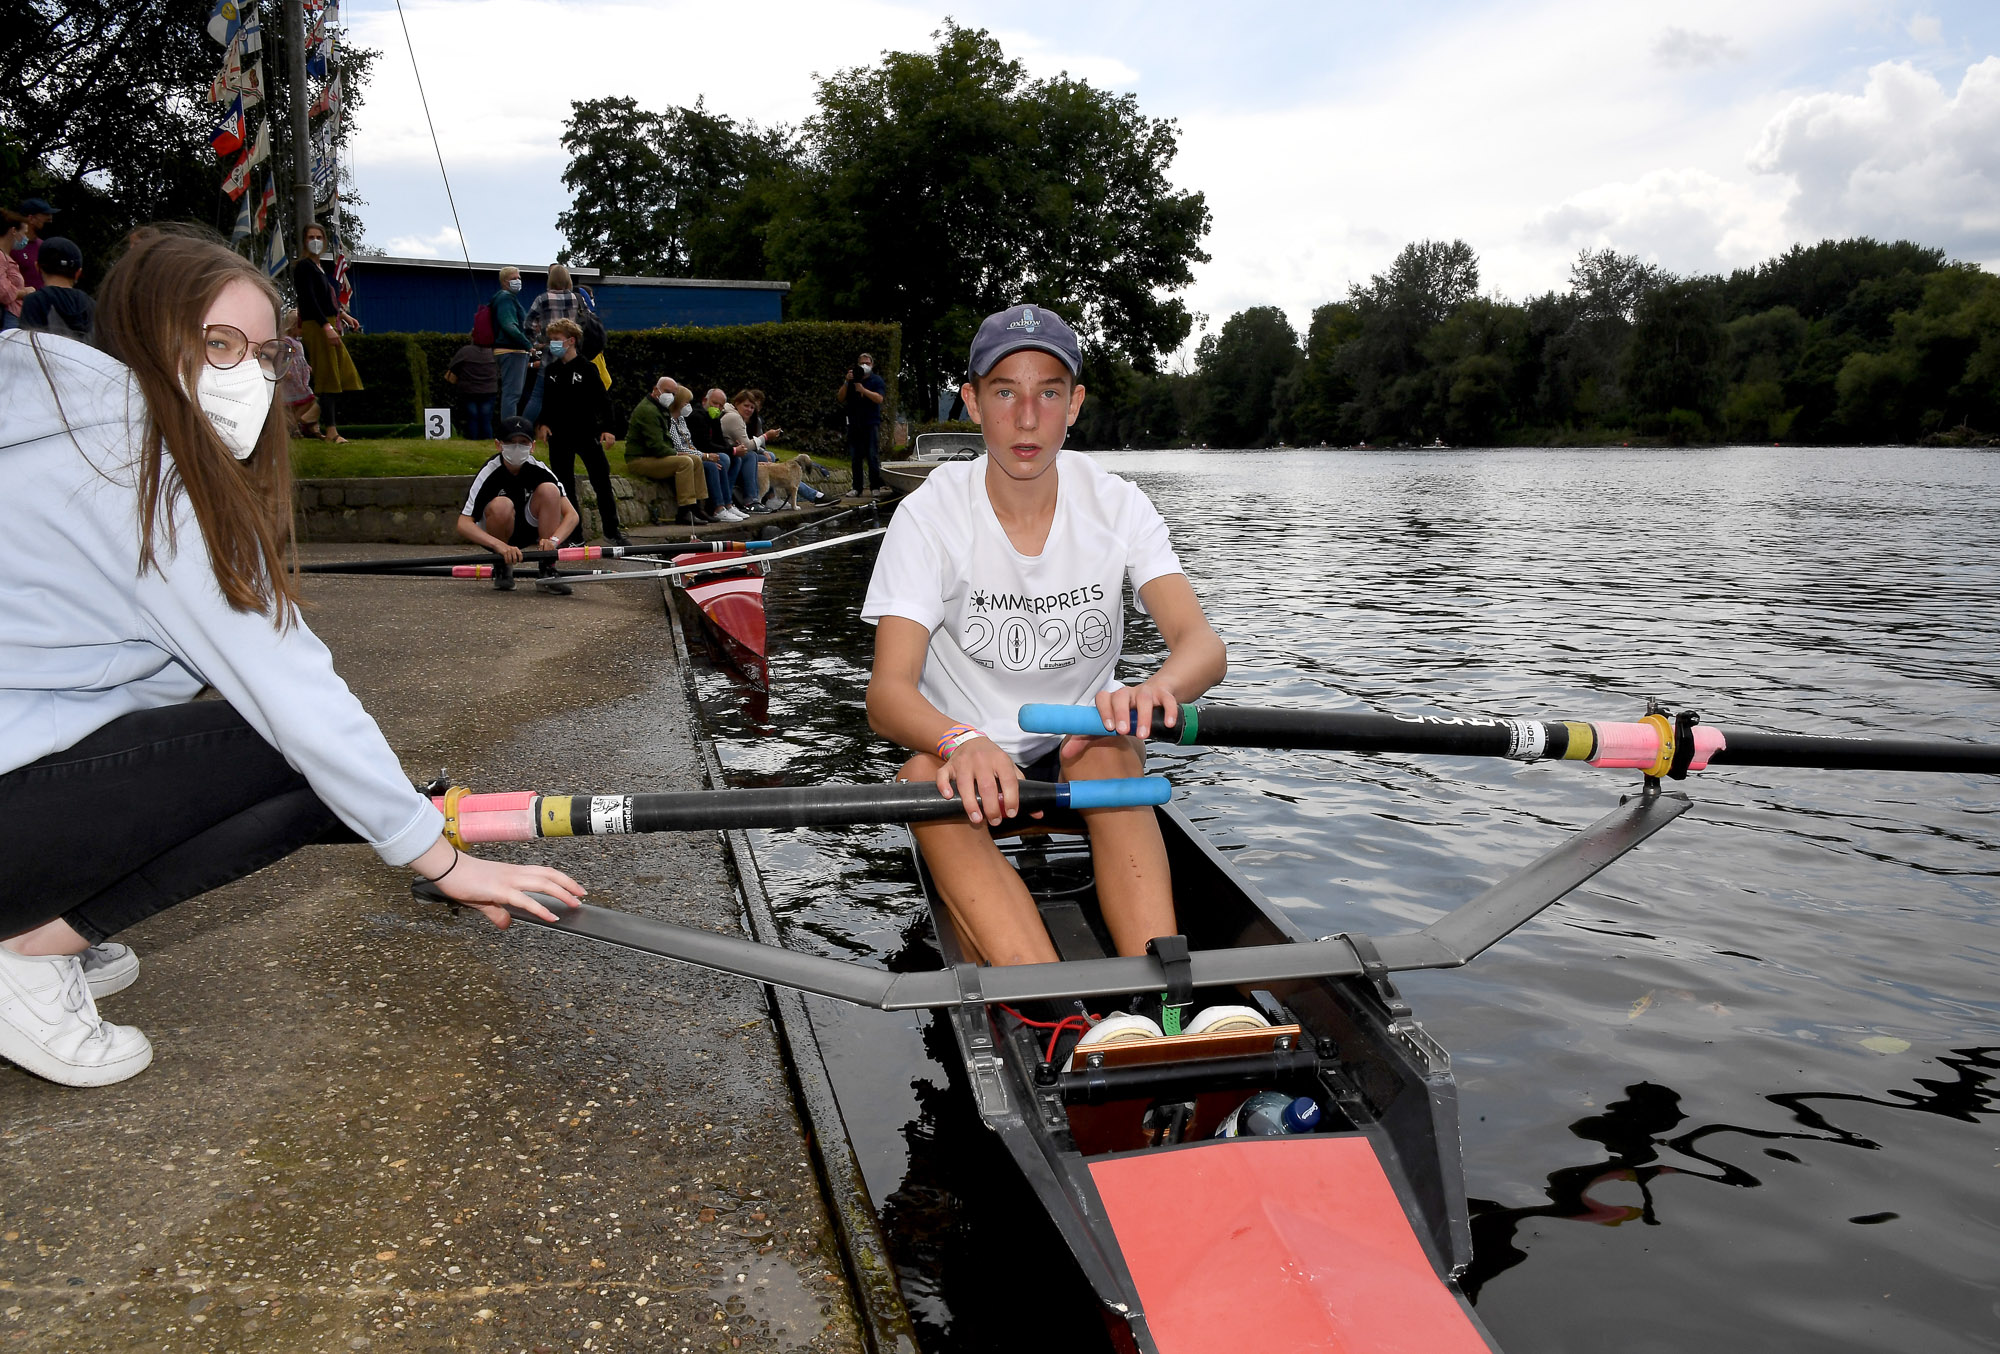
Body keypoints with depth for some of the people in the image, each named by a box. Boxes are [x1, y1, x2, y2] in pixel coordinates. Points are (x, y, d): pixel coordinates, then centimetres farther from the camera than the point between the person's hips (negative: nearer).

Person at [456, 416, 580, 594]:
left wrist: (553, 540, -38)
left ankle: (547, 571, -20)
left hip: (530, 530, 3)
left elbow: (571, 514, -18)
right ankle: (501, 567, -7)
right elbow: (463, 524, -30)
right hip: (493, 535, -3)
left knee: (549, 490, -22)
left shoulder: (539, 471, -15)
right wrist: (500, 546, -46)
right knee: (502, 504, -34)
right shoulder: (489, 473, -22)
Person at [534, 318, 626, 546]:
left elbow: (602, 400, -4)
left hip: (587, 433, -3)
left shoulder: (586, 369, -3)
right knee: (566, 487, 4)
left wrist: (607, 429, -11)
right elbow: (542, 401, 15)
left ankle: (612, 530, 10)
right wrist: (543, 424, 0)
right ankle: (575, 535, 11)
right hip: (559, 437, 3)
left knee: (602, 482, -2)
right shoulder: (550, 371, 8)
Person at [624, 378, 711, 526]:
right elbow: (655, 445, -23)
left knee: (696, 460, 3)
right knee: (685, 462, -27)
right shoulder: (648, 410, -16)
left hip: (654, 457, 11)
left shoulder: (661, 408, 19)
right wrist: (676, 454, -13)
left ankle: (696, 507, -1)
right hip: (639, 460, -11)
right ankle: (684, 514, -30)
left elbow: (664, 440, 23)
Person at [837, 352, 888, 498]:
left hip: (871, 424, -4)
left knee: (872, 456, -7)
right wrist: (846, 382, -6)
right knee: (855, 458, 3)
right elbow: (840, 398, 7)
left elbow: (879, 398, -10)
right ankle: (857, 488, 6)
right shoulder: (852, 379, 16)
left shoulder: (876, 380, 5)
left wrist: (863, 390, -16)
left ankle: (876, 487, -4)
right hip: (854, 424, 4)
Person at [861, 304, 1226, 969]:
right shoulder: (930, 515, -12)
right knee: (926, 775, -34)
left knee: (1109, 749, -33)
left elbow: (1204, 645, -21)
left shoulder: (1116, 504, -8)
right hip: (970, 757, -1)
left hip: (1086, 754, 1)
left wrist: (1157, 689, -47)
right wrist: (962, 742, -46)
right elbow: (886, 694, -22)